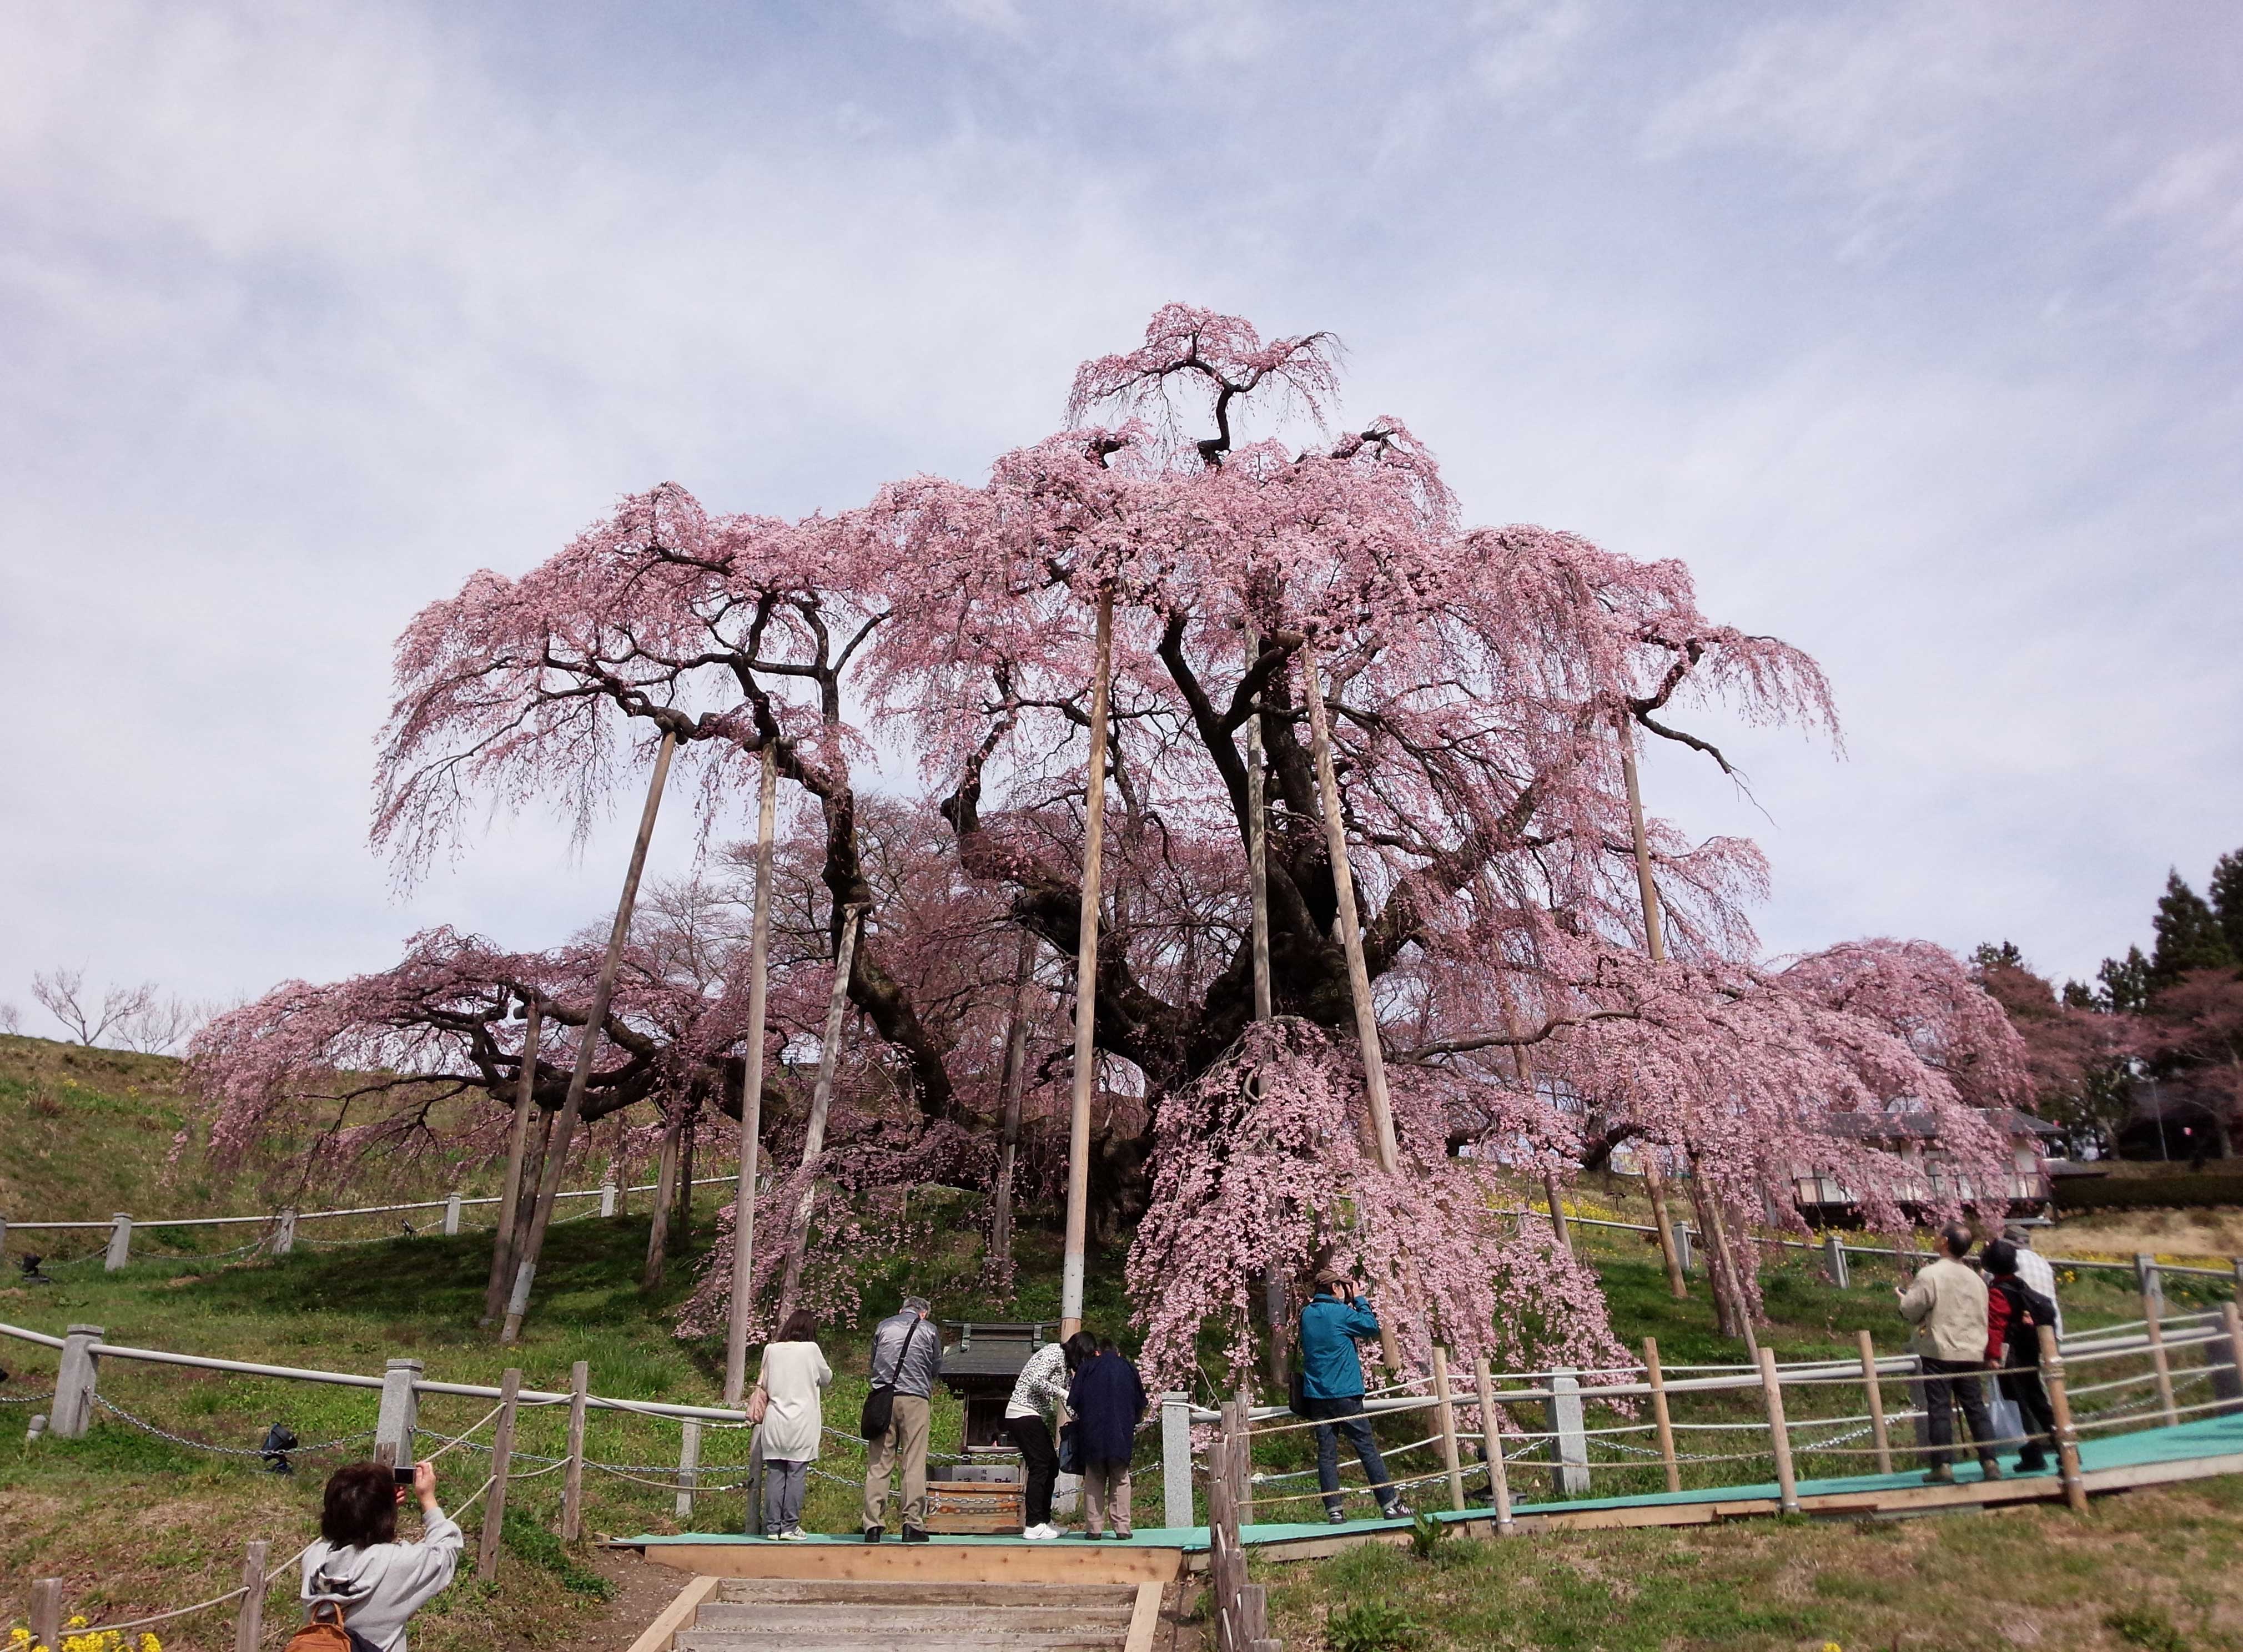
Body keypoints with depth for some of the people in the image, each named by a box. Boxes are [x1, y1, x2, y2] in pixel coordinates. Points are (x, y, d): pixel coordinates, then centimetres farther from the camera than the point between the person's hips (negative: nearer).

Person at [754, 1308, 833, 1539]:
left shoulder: (771, 1349, 4)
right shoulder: (811, 1349, -4)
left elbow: (764, 1384, 15)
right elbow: (827, 1379, 9)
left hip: (774, 1422, 3)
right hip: (802, 1423, -3)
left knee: (774, 1474, 7)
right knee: (797, 1474, 2)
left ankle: (773, 1527, 10)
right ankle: (790, 1527, 2)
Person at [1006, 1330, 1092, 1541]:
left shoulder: (1066, 1364, 18)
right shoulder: (1054, 1352, -12)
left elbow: (1071, 1389, 15)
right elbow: (1037, 1382, -24)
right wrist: (1061, 1393, -15)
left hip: (1035, 1417, 10)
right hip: (1024, 1413, -10)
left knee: (1052, 1466, 11)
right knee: (1040, 1467, -9)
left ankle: (1044, 1521, 19)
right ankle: (1033, 1526, -6)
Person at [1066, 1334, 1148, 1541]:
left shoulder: (1087, 1368, 6)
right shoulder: (1128, 1369, 11)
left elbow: (1073, 1403, 1)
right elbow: (1140, 1403, 11)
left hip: (1092, 1435, -1)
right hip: (1121, 1436, 1)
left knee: (1094, 1481, 7)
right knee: (1120, 1481, 7)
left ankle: (1094, 1528, 4)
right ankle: (1122, 1528, 1)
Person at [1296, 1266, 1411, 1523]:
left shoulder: (1307, 1314, 8)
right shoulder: (1341, 1312, -10)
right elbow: (1372, 1327, 1)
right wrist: (1359, 1300, 9)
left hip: (1316, 1395, 5)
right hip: (1345, 1393, -5)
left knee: (1326, 1453, 5)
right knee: (1368, 1449, 2)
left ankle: (1333, 1510, 2)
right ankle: (1390, 1504, 7)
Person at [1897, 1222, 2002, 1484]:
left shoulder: (1931, 1274, -13)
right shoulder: (1976, 1279, 8)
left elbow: (1911, 1310, -11)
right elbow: (1984, 1317, 16)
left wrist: (1904, 1298, 10)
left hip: (1939, 1352, -5)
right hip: (1971, 1353, 5)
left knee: (1939, 1408, -1)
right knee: (1976, 1407, 11)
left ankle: (1943, 1464, -2)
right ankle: (1990, 1462, 8)